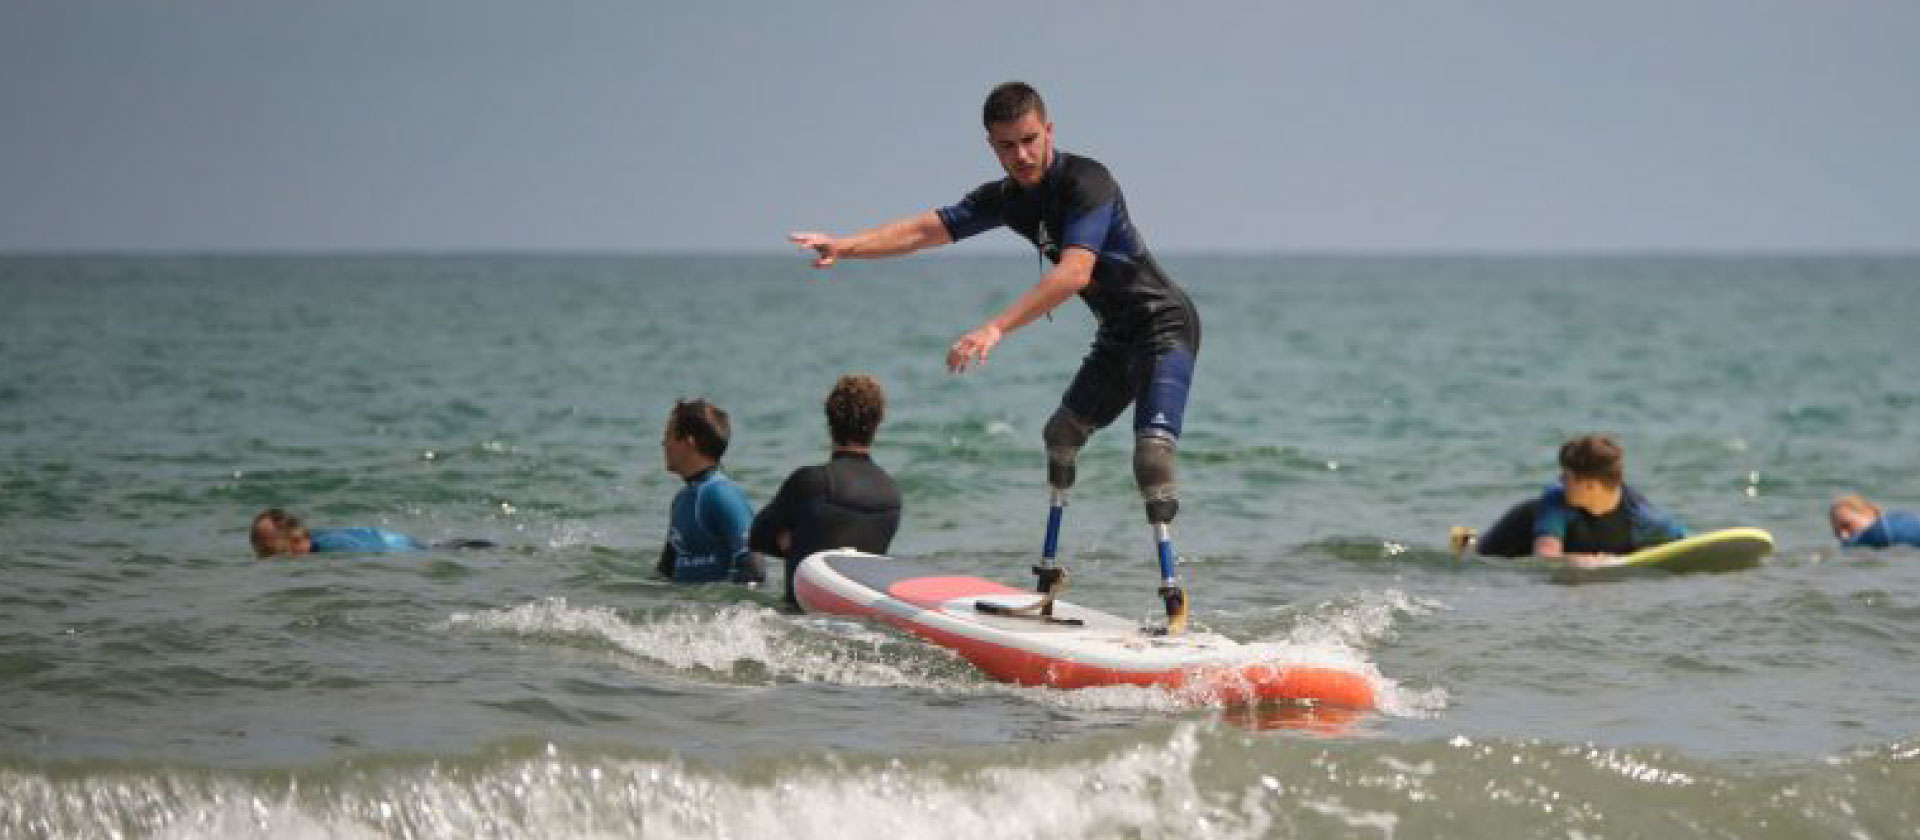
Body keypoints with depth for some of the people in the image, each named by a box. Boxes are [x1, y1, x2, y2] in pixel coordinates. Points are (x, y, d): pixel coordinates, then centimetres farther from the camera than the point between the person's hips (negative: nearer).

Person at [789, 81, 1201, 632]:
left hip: (1166, 325, -10)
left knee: (1152, 451, -24)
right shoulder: (1007, 199, 2)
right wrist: (844, 246, -19)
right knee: (1061, 435, 19)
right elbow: (925, 230, -3)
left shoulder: (1087, 182, -24)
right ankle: (1050, 575, 31)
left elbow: (1075, 273, -38)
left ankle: (1173, 596, -26)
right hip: (1117, 337, 10)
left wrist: (996, 329, -45)